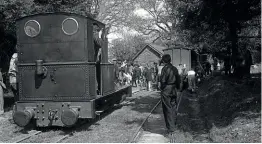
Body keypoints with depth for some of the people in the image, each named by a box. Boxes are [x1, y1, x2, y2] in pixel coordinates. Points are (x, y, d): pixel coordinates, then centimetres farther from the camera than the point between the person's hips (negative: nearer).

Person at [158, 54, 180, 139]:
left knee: (168, 110, -4)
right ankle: (173, 127, 29)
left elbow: (162, 81, -18)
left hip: (166, 91, -7)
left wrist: (160, 86, 1)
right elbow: (178, 80, 12)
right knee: (173, 109, 16)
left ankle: (171, 131, -5)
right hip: (173, 91, 7)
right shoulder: (175, 69, 7)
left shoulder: (165, 68, -14)